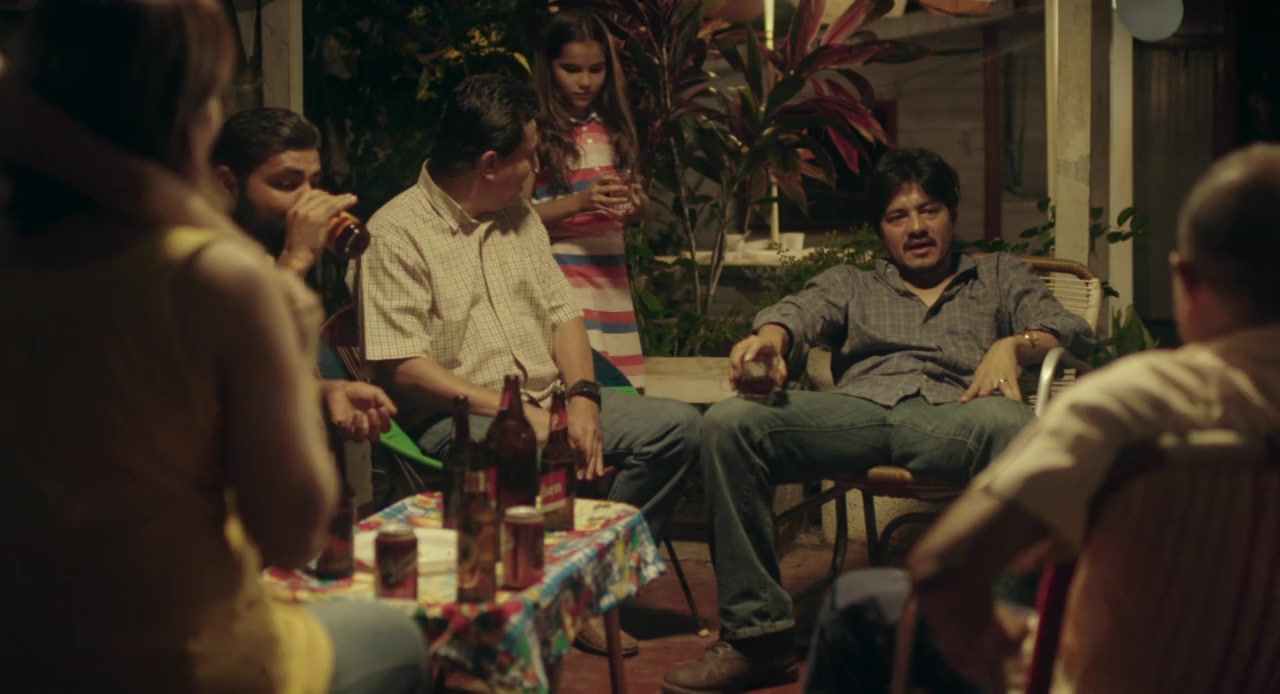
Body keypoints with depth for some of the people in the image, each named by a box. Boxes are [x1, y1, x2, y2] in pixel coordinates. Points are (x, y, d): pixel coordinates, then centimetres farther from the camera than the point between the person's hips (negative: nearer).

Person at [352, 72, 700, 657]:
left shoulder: (518, 215, 16)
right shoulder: (397, 234, -9)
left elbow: (563, 314, 15)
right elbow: (400, 368, -16)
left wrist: (583, 398, -6)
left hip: (547, 402, 8)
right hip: (458, 417, -8)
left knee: (677, 425, -10)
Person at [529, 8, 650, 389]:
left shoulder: (613, 128, 12)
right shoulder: (535, 130, -4)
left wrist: (638, 204, -4)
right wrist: (578, 203, -19)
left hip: (611, 279, 5)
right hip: (559, 281, -5)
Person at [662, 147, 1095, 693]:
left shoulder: (999, 276, 33)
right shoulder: (849, 285, 34)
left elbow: (1074, 332, 18)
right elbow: (798, 312, 12)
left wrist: (1014, 344, -6)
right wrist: (769, 337, -14)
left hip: (951, 418, -1)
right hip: (858, 412, 2)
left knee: (1006, 422, -40)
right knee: (728, 422, -26)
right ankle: (756, 633, -23)